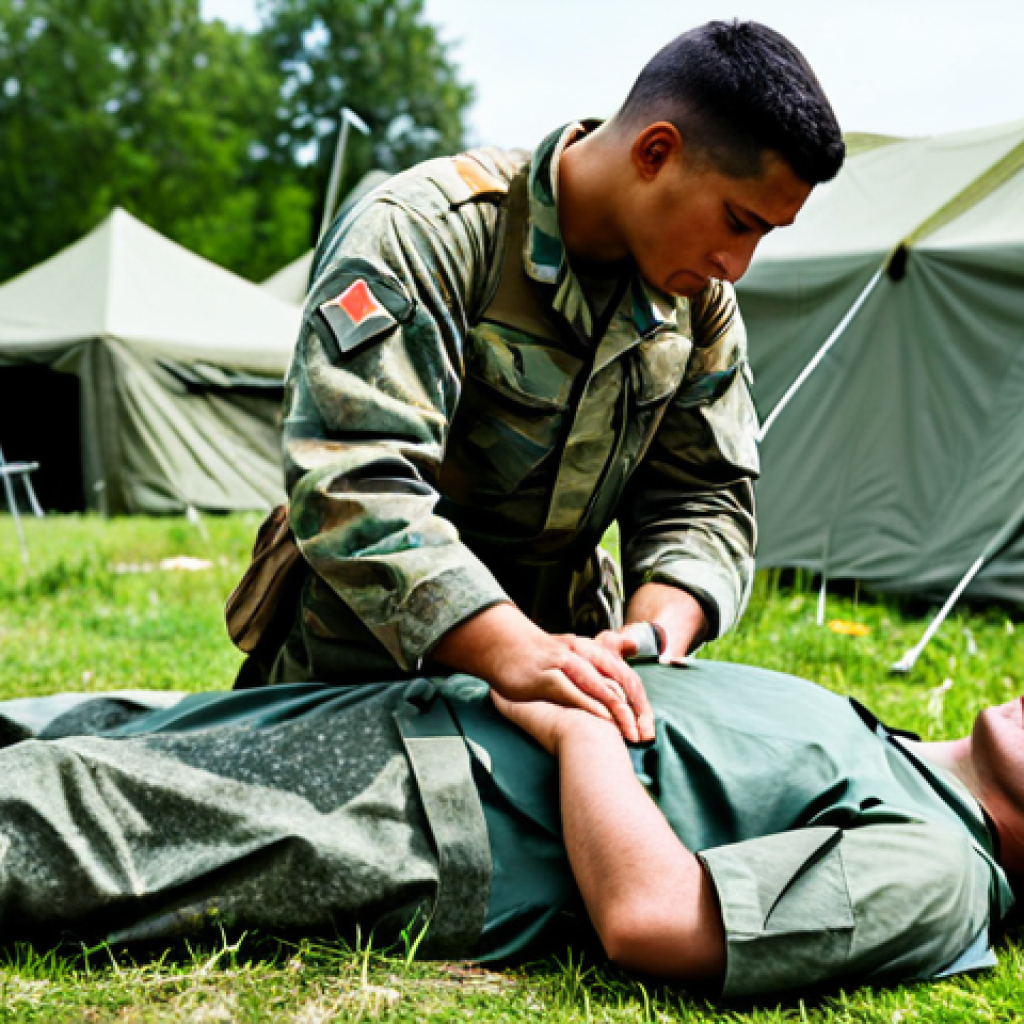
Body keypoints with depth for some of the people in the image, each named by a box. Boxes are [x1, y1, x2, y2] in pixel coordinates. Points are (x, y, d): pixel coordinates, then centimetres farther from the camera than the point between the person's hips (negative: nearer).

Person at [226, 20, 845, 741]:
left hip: (557, 646, 5)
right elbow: (353, 480, -32)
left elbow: (705, 497, 0)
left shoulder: (701, 300, -2)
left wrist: (653, 635, -21)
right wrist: (512, 650, -42)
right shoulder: (423, 233, -23)